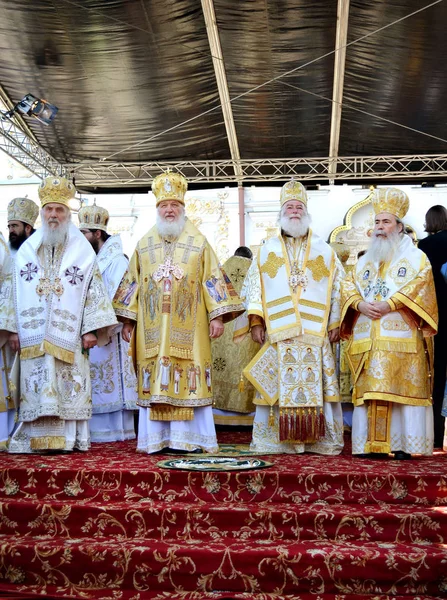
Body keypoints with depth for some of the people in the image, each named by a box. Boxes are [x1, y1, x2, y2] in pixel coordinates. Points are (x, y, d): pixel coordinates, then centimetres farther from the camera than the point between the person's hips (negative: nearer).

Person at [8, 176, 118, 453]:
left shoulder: (83, 250, 5)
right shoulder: (27, 250, 12)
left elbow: (95, 290, 1)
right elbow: (15, 290, 11)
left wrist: (91, 329, -6)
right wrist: (14, 328, 5)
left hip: (69, 336, -2)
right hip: (33, 334, 2)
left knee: (69, 387, -3)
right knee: (36, 388, 0)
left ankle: (70, 438, 2)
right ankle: (39, 439, 5)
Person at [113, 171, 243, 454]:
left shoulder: (199, 243, 5)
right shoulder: (144, 245, 12)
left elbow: (212, 280, 2)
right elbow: (132, 284, 13)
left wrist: (217, 316, -6)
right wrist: (127, 321, 8)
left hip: (188, 328, -2)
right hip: (152, 329, 2)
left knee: (189, 380, -3)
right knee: (154, 384, 1)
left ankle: (188, 438, 4)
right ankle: (156, 438, 7)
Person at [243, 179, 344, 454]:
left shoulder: (324, 250, 14)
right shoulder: (268, 250, 15)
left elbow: (338, 286, 11)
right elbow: (254, 285, 9)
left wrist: (335, 323, 3)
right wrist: (256, 322, -1)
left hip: (315, 331, 0)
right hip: (277, 331, 0)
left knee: (315, 386, -2)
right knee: (279, 387, -1)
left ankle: (318, 441, 4)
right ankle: (276, 440, 4)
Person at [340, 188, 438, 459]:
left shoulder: (415, 257, 8)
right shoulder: (366, 260, 23)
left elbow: (420, 284, -8)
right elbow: (348, 286, 13)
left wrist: (390, 304, -18)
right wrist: (360, 305, -8)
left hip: (401, 337, -4)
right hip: (368, 339, 4)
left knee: (403, 389, -7)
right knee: (371, 391, 0)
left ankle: (403, 445, -4)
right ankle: (372, 444, 2)